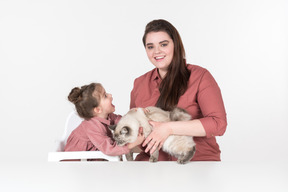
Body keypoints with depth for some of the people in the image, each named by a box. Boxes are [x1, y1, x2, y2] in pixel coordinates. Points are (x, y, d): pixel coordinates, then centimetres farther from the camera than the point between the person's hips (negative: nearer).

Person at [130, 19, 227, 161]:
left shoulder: (200, 76, -2)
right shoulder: (139, 84, 13)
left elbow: (218, 124, -13)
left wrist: (169, 128, -19)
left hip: (198, 159, -3)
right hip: (153, 160, 3)